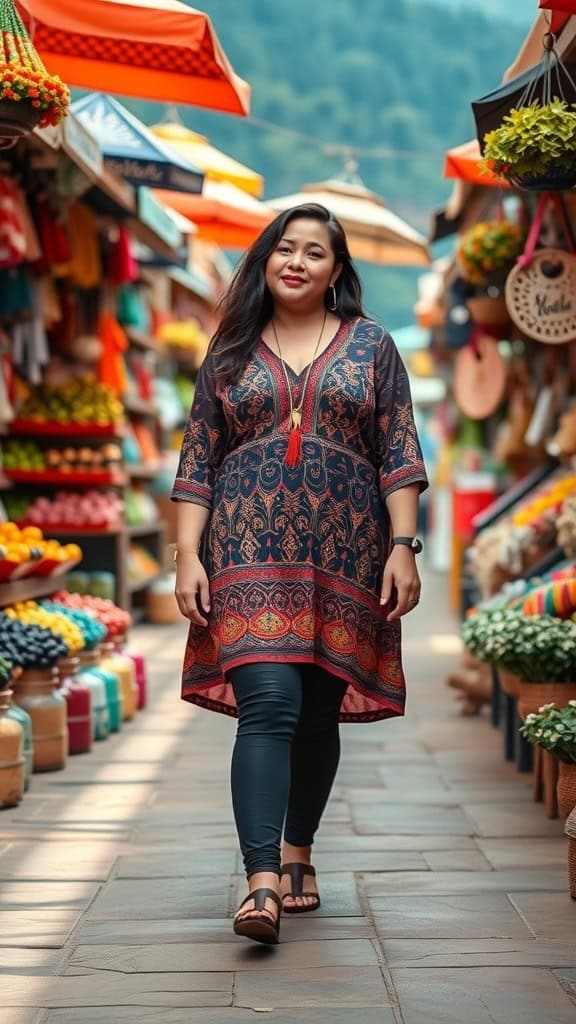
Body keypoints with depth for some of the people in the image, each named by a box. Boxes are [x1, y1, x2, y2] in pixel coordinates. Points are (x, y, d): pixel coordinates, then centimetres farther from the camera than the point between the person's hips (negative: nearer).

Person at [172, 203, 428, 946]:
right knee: (267, 705, -15)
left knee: (319, 713, 7)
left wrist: (403, 547, -5)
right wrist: (188, 555, -3)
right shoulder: (231, 353, 11)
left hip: (345, 555, 1)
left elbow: (399, 456, 4)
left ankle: (297, 853, 27)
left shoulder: (371, 347, 9)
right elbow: (196, 464, 7)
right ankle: (262, 881, -20)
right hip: (253, 553, -1)